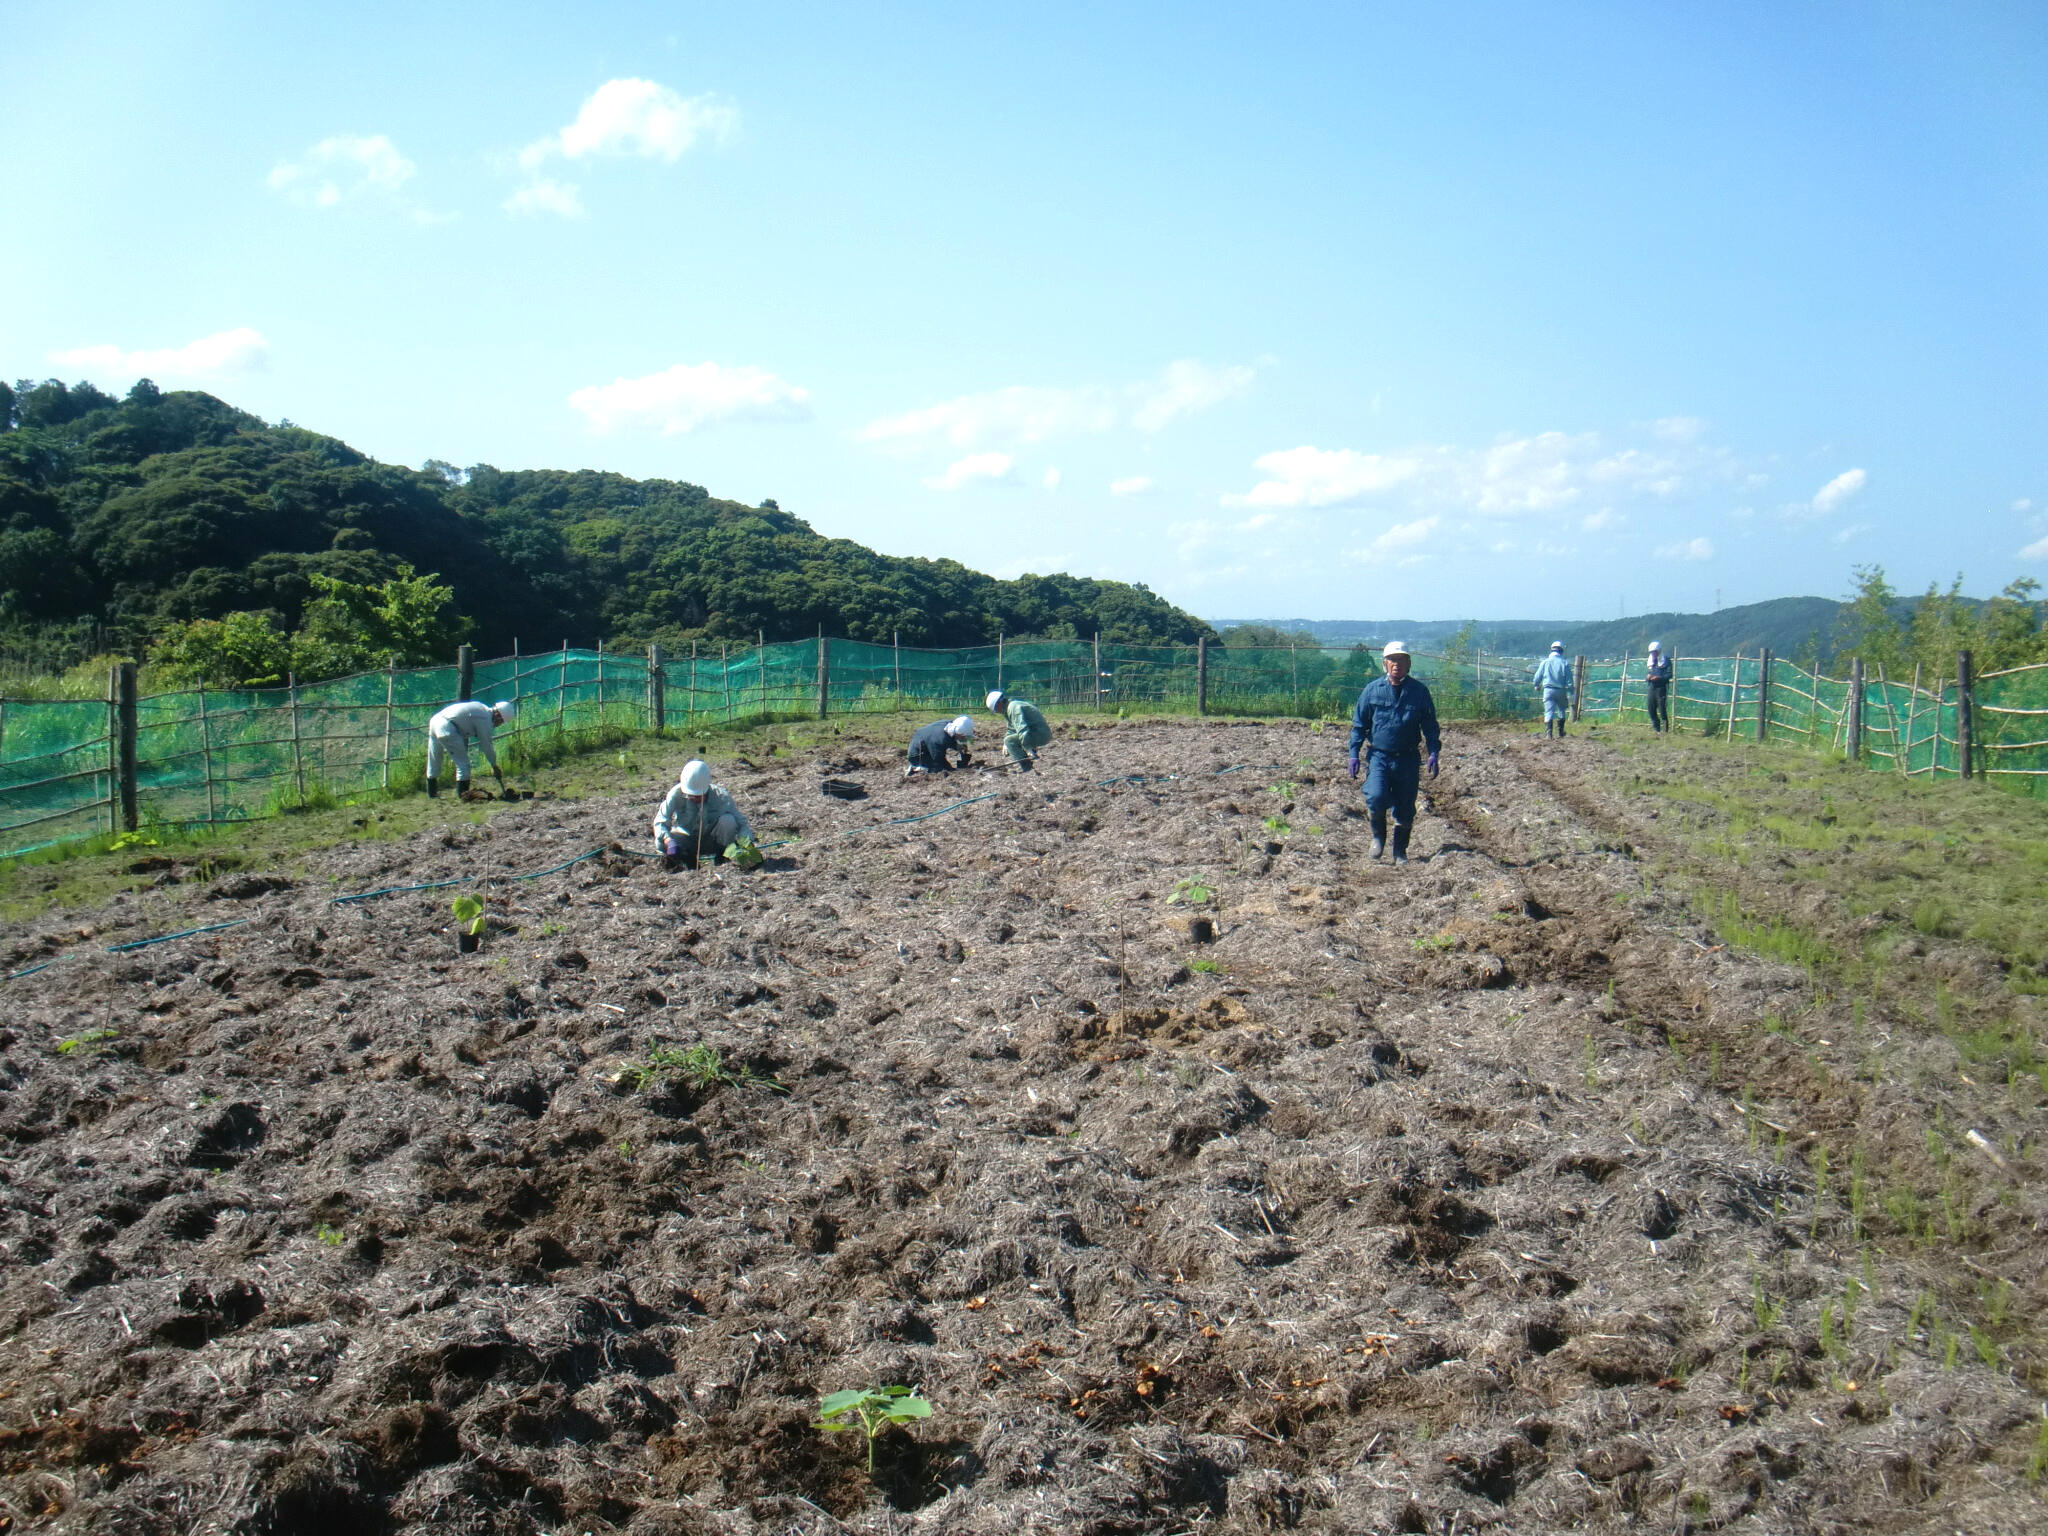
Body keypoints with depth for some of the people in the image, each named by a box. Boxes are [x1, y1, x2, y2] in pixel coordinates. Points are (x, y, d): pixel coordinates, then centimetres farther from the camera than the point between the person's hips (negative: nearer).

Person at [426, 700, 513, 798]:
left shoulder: (481, 708, 18)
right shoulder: (485, 719, -8)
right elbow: (486, 745, -3)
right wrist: (494, 766, 8)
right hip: (446, 728, -10)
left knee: (434, 760, 21)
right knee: (463, 762, -2)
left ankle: (432, 791, 34)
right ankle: (462, 794, 1)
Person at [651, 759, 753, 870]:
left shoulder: (720, 796, -23)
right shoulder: (677, 793, -23)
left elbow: (741, 822, -21)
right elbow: (660, 821, -26)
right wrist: (669, 841, -47)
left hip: (711, 841, -1)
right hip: (687, 841, 1)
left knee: (727, 820, -31)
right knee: (660, 843, -31)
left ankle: (723, 856, -9)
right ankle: (688, 859, -3)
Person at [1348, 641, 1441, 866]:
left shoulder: (1419, 691, 2)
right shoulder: (1372, 690, 2)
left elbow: (1430, 726, 8)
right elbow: (1359, 724, 7)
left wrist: (1433, 753, -4)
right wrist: (1354, 754, 0)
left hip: (1408, 759, 1)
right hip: (1379, 756, -1)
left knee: (1405, 809, 5)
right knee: (1375, 797, -20)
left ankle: (1400, 851, 23)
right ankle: (1378, 836, 7)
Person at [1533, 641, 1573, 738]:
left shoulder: (1544, 662, -1)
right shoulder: (1565, 663, -3)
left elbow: (1538, 676, 7)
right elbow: (1569, 681, -4)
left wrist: (1537, 686, 28)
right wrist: (1570, 695, 0)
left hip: (1548, 690, 0)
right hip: (1561, 690, 0)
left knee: (1549, 712, -2)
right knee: (1561, 712, 18)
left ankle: (1548, 733, -13)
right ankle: (1560, 732, 25)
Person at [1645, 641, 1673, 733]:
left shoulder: (1666, 661, -2)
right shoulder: (1649, 661, 17)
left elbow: (1669, 674, -9)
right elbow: (1646, 673, 21)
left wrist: (1659, 678, -23)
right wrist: (1647, 676, -3)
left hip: (1661, 687, -6)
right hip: (1652, 687, 6)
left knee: (1662, 708, -10)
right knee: (1651, 708, 6)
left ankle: (1665, 728, -6)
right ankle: (1655, 727, 17)